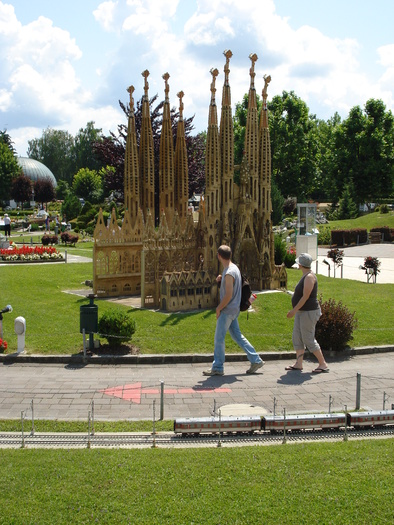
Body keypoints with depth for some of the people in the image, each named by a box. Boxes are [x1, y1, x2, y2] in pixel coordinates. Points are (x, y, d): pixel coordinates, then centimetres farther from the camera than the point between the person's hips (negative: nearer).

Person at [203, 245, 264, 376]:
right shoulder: (234, 268, 9)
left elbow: (228, 296, -23)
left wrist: (218, 308, -12)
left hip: (227, 310, -10)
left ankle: (218, 367, 6)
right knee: (237, 336, 15)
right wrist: (221, 280, 4)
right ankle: (256, 360, 18)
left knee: (219, 338, -2)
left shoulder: (229, 273, -21)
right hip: (233, 310, 10)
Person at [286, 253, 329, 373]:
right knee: (297, 337, 9)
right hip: (301, 312, 10)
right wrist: (296, 311, 19)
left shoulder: (309, 277, -17)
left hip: (308, 312, -10)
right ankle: (298, 364, 13)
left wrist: (294, 310, -21)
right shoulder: (305, 276, 13)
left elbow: (305, 297, -22)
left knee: (308, 339, -7)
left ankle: (323, 364, 1)